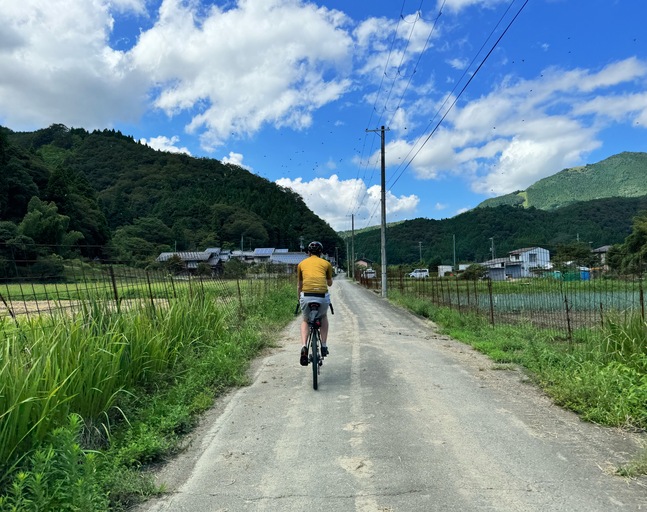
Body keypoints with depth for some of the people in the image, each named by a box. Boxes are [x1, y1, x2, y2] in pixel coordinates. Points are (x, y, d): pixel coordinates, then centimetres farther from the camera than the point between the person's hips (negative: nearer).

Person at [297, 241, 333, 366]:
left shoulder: (302, 264, 19)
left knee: (305, 320, 25)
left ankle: (304, 347, 2)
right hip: (323, 296, 0)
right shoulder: (326, 263, 17)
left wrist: (299, 299, 41)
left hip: (306, 296, 0)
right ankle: (324, 346, 25)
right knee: (323, 316, 32)